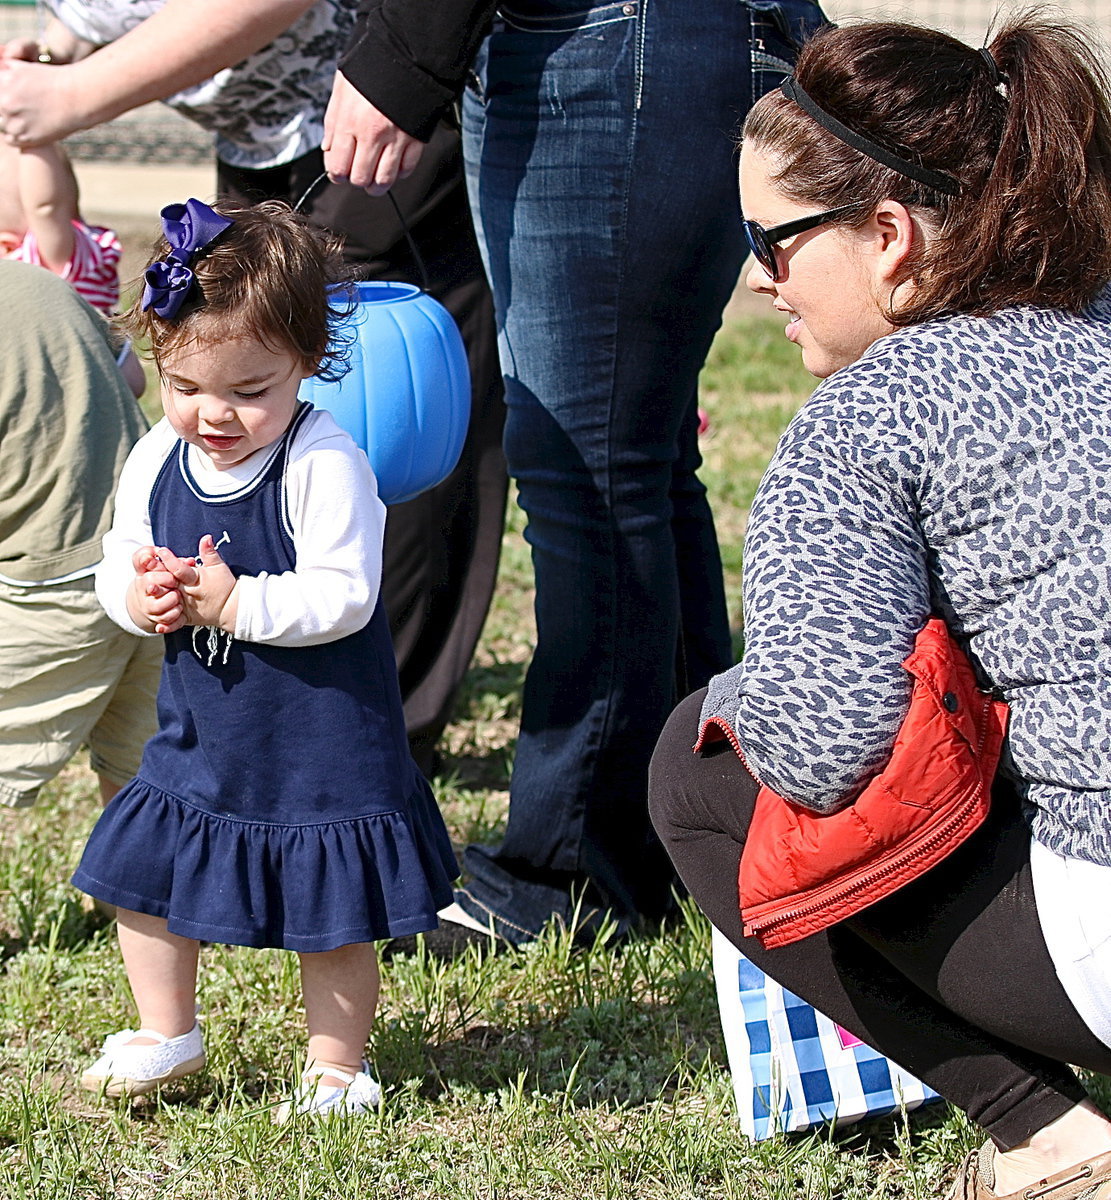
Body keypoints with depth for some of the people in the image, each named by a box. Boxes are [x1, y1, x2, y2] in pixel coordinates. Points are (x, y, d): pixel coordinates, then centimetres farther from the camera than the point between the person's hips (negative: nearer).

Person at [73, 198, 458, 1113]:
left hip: (323, 737, -6)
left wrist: (236, 603, -30)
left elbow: (342, 594, -25)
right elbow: (120, 559, 8)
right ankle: (166, 1035, 35)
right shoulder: (157, 461, -1)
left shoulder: (325, 464, -20)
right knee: (142, 873, 13)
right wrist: (139, 593, -15)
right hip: (200, 729, 6)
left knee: (334, 912, 5)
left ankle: (337, 1066, 26)